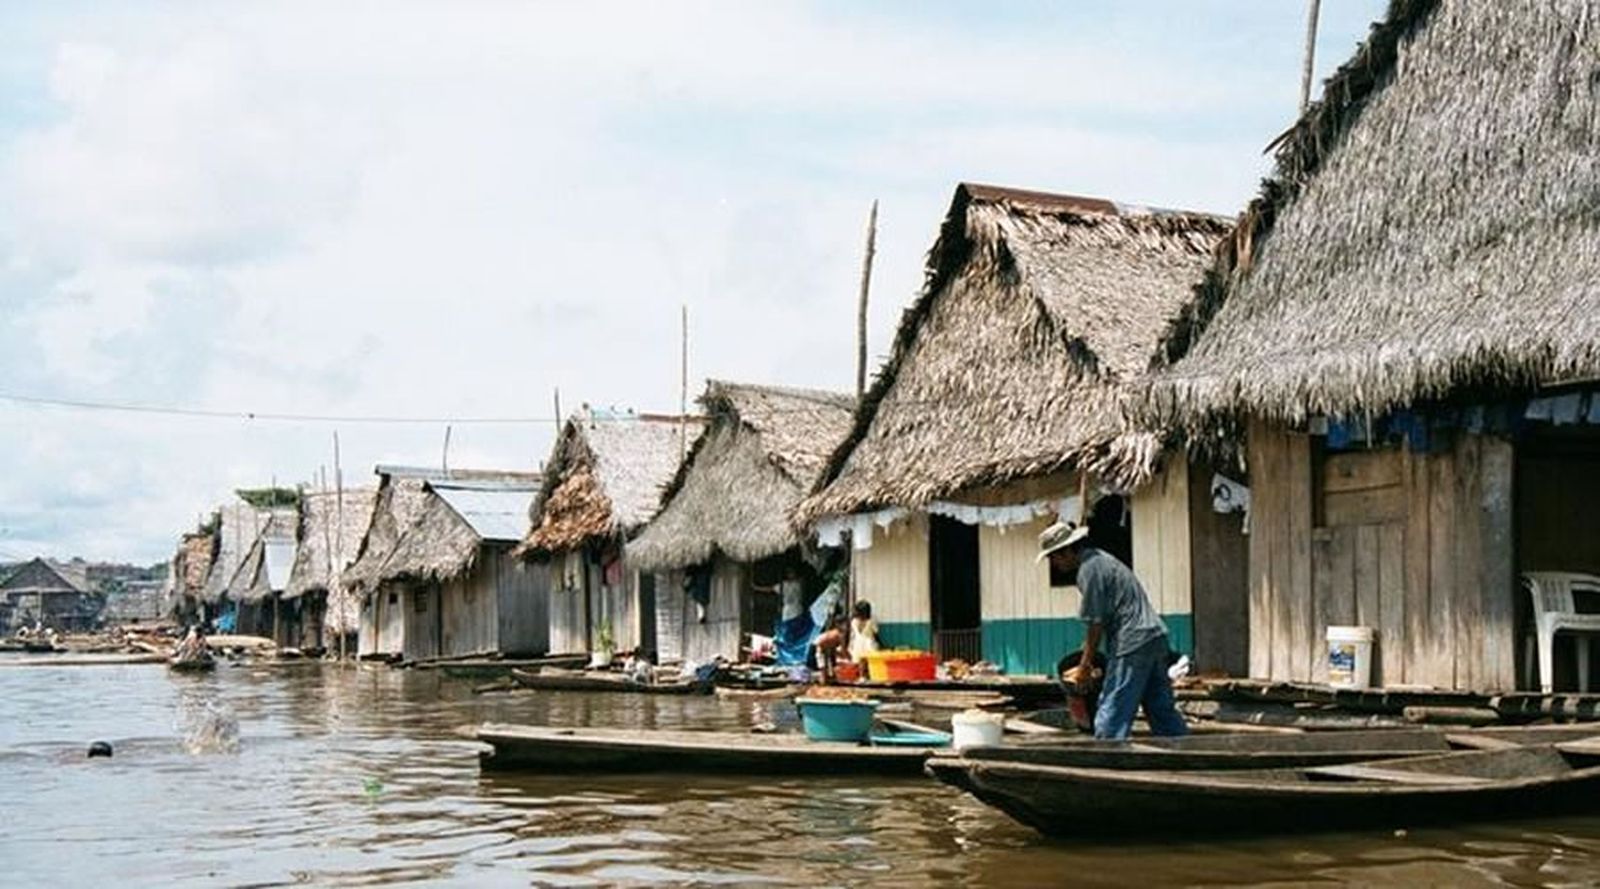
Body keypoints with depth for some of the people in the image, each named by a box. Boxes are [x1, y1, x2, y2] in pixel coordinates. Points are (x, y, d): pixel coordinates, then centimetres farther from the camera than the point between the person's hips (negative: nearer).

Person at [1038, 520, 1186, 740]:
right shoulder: (1099, 558, 18)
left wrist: (1085, 666, -6)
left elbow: (1096, 623, -14)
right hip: (1154, 637, 10)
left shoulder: (1089, 569, -13)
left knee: (1111, 715, -6)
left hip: (1132, 645, -10)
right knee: (1162, 711, 14)